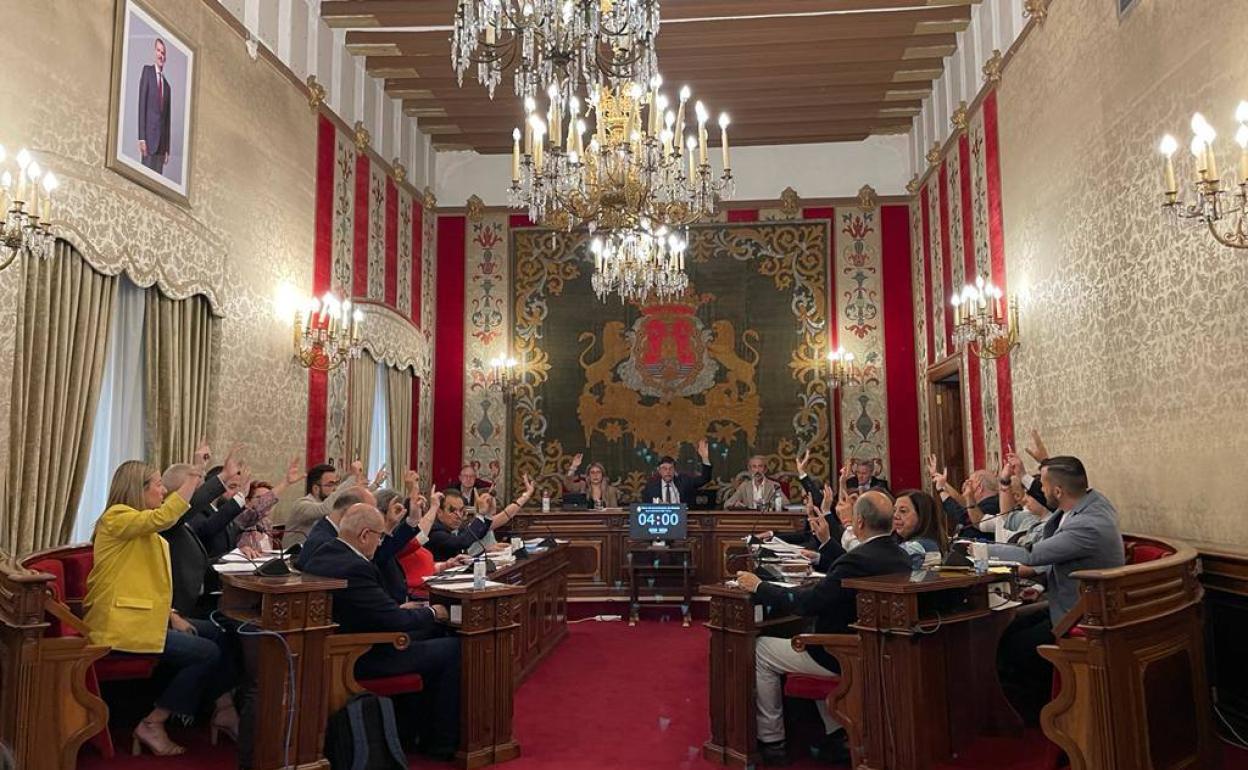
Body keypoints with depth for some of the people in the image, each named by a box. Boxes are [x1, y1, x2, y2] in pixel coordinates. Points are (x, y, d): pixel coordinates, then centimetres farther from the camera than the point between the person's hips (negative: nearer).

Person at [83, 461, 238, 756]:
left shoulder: (145, 532, 18)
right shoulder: (117, 517, -13)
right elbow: (163, 517, -34)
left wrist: (173, 616, 6)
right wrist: (192, 480, -28)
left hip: (142, 617, 10)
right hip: (121, 626, -10)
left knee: (217, 633, 10)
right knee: (207, 652, -12)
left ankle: (224, 709, 16)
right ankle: (152, 725, -2)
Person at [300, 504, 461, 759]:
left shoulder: (322, 554, 2)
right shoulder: (353, 568, -28)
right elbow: (395, 621, -24)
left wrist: (397, 609, 9)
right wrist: (432, 612, -6)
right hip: (361, 660, -10)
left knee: (430, 633, 21)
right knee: (453, 648, -4)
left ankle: (415, 724, 28)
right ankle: (441, 744, 9)